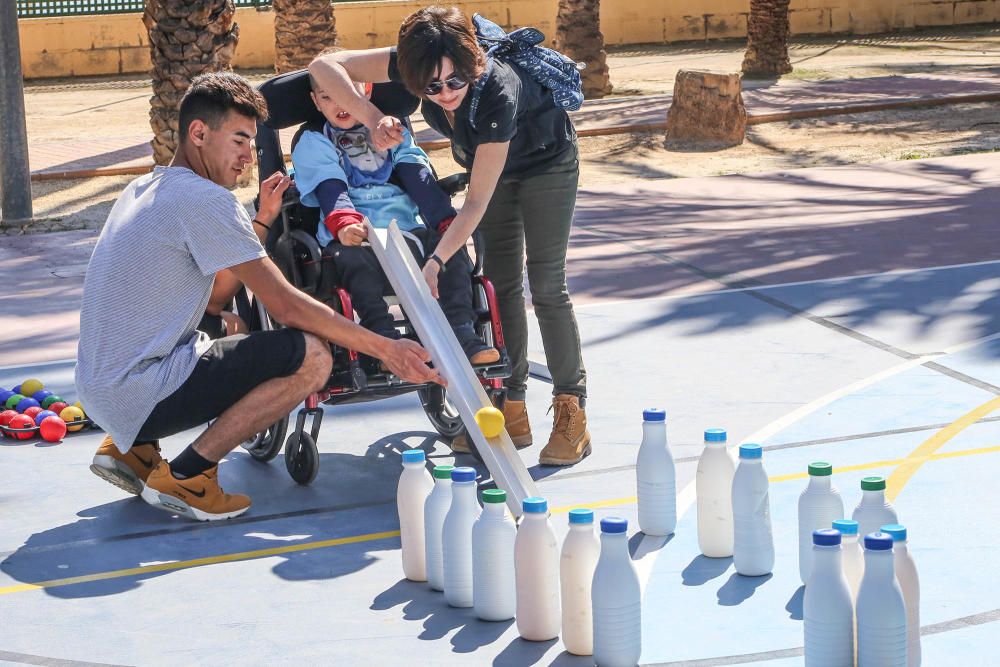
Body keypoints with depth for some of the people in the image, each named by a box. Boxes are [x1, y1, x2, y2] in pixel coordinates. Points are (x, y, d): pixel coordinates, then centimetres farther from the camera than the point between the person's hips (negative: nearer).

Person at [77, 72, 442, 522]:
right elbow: (286, 306, -16)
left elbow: (218, 288, 23)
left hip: (98, 390, 10)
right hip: (140, 392, -10)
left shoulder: (144, 189, 15)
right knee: (312, 356, -15)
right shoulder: (204, 199, -14)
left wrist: (262, 221, 17)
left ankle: (132, 448, 16)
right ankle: (184, 477, -8)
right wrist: (385, 350, -12)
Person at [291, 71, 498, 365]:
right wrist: (344, 225, -27)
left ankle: (462, 334, -22)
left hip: (407, 229, 3)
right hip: (355, 240, -3)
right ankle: (385, 340, -37)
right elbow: (330, 192, -5)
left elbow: (419, 180, 9)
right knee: (356, 263, -37)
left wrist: (446, 219, -9)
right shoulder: (314, 143, 14)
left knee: (454, 250, -23)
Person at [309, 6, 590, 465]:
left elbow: (477, 202, -37)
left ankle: (572, 414, -4)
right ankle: (512, 413, 9)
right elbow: (325, 65, -31)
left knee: (546, 284, -10)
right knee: (500, 283, 4)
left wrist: (435, 263, -41)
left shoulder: (498, 92, -42)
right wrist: (372, 118, -43)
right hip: (494, 161, 6)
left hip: (546, 163, -6)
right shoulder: (415, 65, -30)